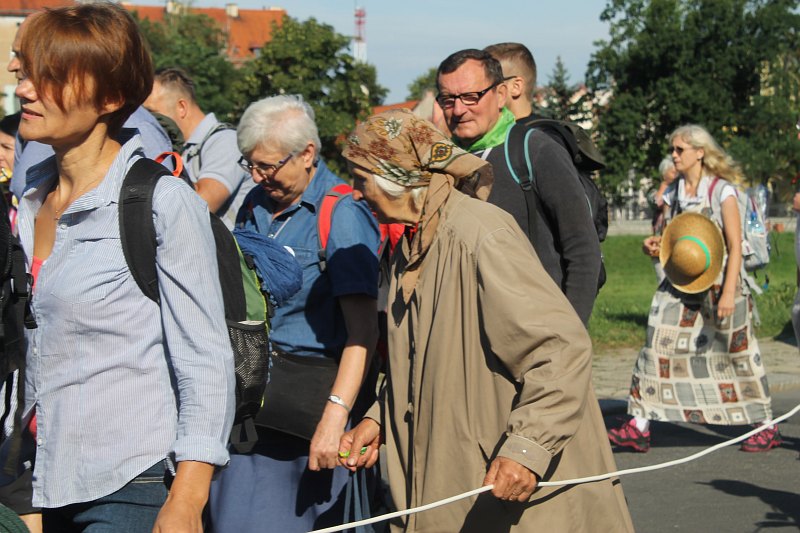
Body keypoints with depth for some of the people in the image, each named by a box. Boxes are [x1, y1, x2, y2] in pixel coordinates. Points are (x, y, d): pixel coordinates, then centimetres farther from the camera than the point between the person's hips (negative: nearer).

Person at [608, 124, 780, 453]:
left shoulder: (722, 191, -8)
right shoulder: (672, 194, 8)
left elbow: (735, 246, -10)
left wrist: (728, 293, -18)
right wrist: (654, 247, -7)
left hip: (717, 283, -5)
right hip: (680, 284, 5)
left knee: (737, 352, 3)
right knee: (658, 346, -5)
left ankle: (767, 427, 16)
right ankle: (639, 426, -3)